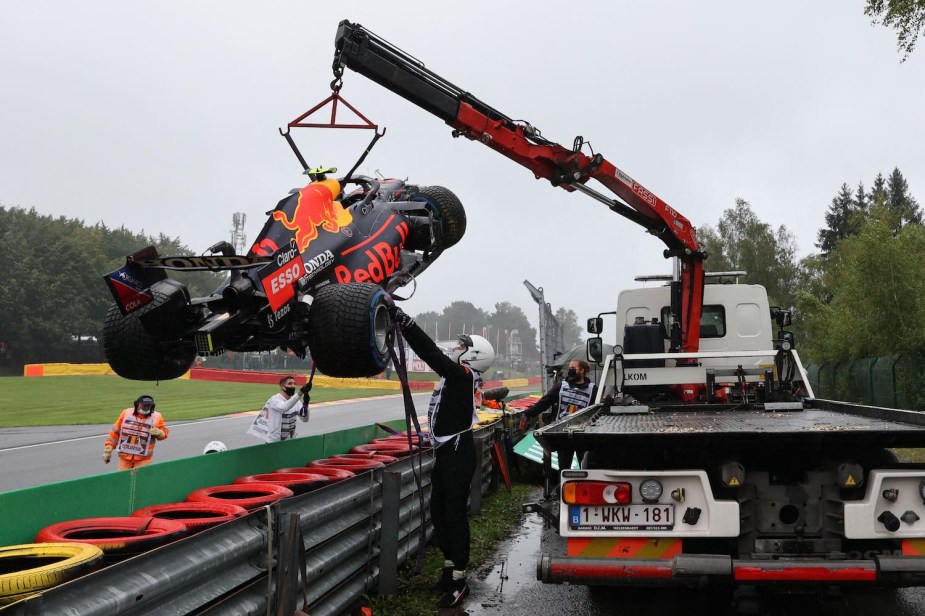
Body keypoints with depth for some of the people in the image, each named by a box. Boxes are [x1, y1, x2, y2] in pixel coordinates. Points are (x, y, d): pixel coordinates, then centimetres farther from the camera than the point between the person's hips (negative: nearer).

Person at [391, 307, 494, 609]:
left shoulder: (463, 375, -16)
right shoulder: (459, 376, 11)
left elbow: (431, 353, -24)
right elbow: (434, 354, 15)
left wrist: (400, 317, -27)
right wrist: (402, 322, 10)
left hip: (458, 453, -10)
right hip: (447, 451, 10)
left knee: (454, 514, -7)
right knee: (439, 512, 15)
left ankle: (459, 580, -2)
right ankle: (450, 568, 26)